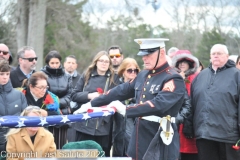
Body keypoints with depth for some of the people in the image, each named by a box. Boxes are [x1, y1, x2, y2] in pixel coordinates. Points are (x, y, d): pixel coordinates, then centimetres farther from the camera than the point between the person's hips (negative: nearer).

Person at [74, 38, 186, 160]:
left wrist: (126, 110, -32)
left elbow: (158, 104, -27)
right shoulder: (143, 75, 13)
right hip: (140, 141, 8)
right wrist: (91, 104, 19)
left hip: (160, 146, -8)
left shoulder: (174, 79, -13)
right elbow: (120, 91, 20)